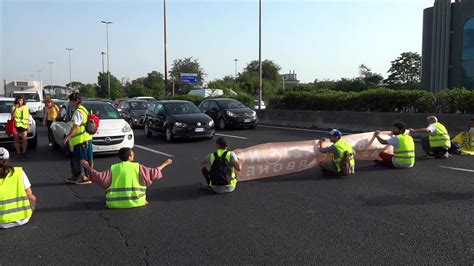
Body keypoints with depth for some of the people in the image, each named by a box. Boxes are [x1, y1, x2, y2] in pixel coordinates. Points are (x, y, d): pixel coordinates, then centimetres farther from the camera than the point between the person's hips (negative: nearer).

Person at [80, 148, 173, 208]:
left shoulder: (114, 168, -1)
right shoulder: (137, 167, -5)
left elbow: (100, 177, -5)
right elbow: (153, 173, -1)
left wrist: (88, 167, 6)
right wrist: (165, 163, 12)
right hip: (135, 202, -3)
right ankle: (143, 201, 10)